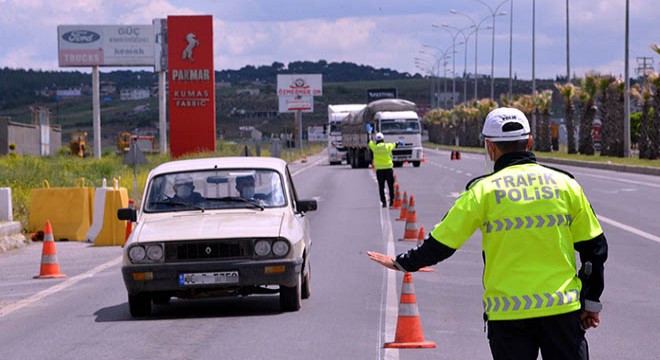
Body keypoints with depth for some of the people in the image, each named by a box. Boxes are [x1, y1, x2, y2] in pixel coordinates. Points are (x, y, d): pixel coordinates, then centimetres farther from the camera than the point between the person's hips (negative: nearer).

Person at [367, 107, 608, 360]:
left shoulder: (484, 190, -4)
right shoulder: (566, 185, 3)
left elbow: (442, 242, -2)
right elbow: (594, 247, 6)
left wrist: (402, 263, 15)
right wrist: (591, 302, 15)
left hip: (507, 311, -1)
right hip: (562, 310, 1)